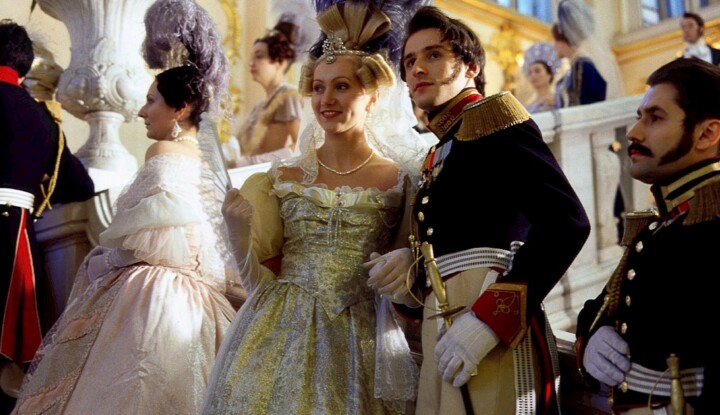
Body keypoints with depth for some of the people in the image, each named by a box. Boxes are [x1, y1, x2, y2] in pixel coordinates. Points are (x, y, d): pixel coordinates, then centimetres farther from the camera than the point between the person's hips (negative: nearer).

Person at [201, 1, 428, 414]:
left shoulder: (400, 179, -1)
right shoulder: (283, 177, 4)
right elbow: (262, 275, 6)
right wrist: (240, 226, -9)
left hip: (364, 341, -1)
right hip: (284, 334, 2)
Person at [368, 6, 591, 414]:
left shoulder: (495, 115, -2)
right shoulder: (442, 154, 21)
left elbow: (567, 221, -17)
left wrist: (491, 319, -22)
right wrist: (413, 268, 1)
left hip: (491, 335, -8)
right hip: (444, 335, 8)